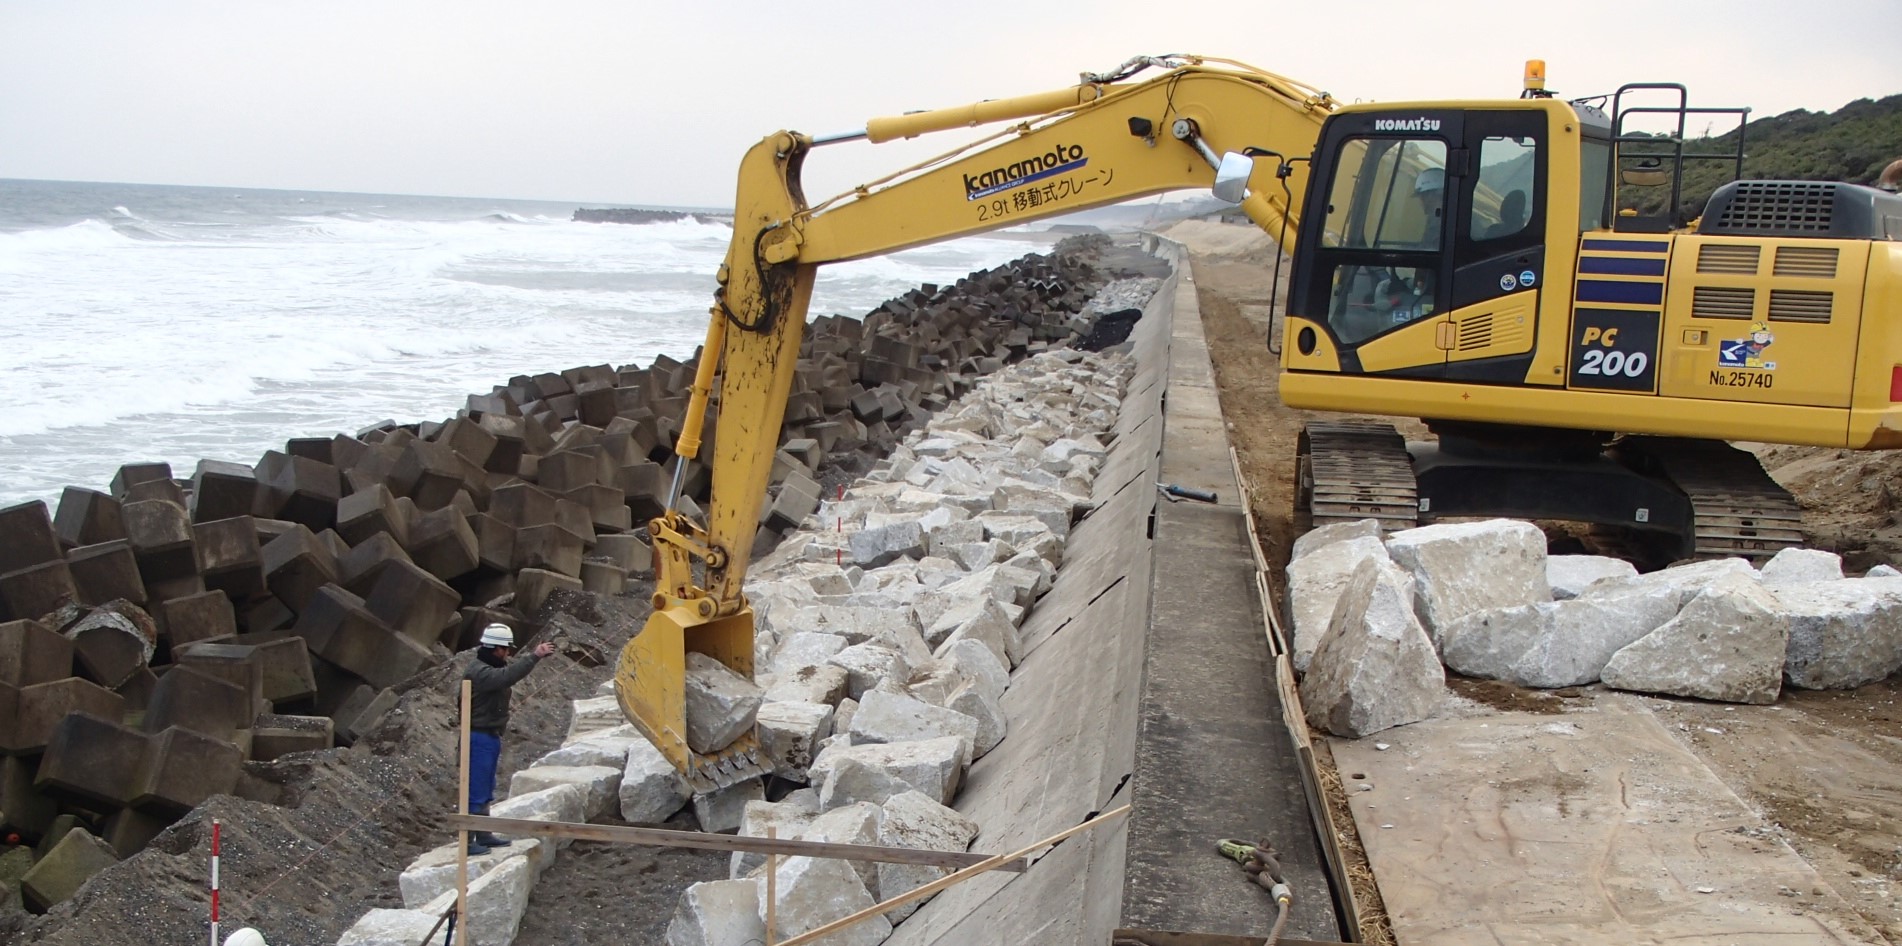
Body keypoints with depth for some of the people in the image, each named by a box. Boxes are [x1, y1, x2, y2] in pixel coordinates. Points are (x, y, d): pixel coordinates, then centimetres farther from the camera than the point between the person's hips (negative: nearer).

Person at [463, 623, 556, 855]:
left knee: (485, 792, 18)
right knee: (475, 792, -6)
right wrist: (534, 657, -37)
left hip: (490, 737, 11)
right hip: (479, 738, -11)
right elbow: (508, 676, -35)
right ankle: (467, 841, -2)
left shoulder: (490, 667, 16)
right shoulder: (479, 671, -21)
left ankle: (484, 835, 27)